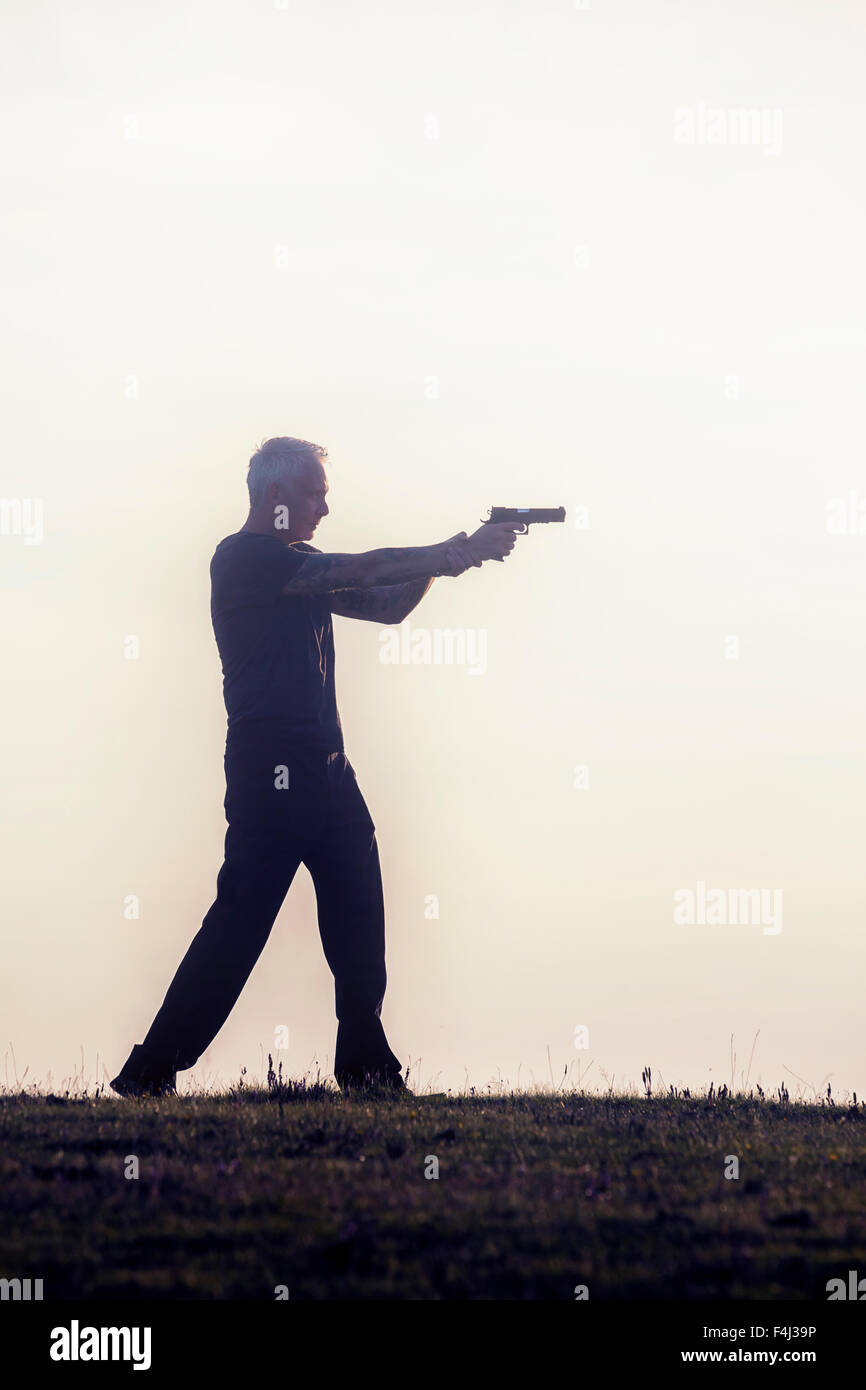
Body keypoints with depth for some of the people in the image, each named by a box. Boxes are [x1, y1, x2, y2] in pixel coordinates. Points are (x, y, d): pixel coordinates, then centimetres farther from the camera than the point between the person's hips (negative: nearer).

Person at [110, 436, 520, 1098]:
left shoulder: (305, 569, 20)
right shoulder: (244, 558, -8)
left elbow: (387, 605, 17)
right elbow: (362, 572, -14)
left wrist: (440, 559, 0)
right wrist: (455, 554, -11)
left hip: (326, 769, 9)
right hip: (271, 768, -9)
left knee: (360, 919, 5)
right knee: (240, 922, -10)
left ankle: (368, 1069, 10)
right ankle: (149, 1073, -6)